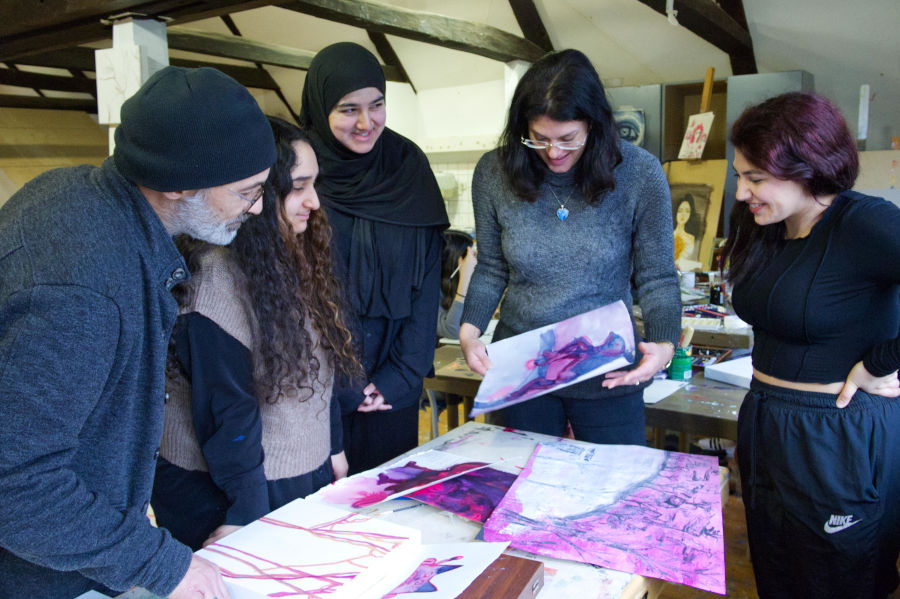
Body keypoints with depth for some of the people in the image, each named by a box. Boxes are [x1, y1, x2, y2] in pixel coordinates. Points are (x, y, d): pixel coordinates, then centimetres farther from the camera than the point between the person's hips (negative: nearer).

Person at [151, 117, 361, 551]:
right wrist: (246, 512, -18)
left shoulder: (293, 259, 4)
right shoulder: (216, 275, -23)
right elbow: (225, 408, -22)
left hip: (305, 474, 8)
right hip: (220, 493, -8)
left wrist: (333, 447, 14)